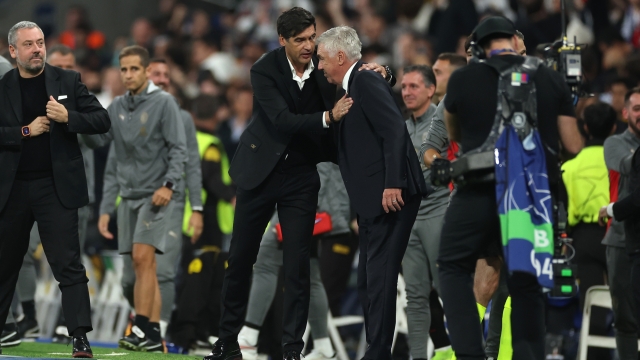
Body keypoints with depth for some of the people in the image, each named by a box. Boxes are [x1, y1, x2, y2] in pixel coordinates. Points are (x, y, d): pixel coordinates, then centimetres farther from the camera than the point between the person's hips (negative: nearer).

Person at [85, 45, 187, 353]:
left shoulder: (163, 103, -4)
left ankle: (141, 329, -19)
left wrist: (169, 184, -20)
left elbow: (178, 149, -8)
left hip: (156, 196, -6)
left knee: (143, 257, -17)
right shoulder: (117, 107, 13)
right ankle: (153, 336, 6)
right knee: (142, 266, 5)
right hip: (128, 197, 6)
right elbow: (97, 141, 5)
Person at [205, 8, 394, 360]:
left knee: (297, 262, -5)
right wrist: (328, 117, -39)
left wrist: (380, 74, -21)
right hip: (261, 170, -1)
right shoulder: (264, 70, -16)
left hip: (301, 173, 1)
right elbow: (283, 120, -26)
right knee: (240, 258, 7)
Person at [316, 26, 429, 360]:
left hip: (391, 197, -11)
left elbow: (395, 132, -21)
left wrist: (393, 184, -25)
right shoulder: (351, 87, 20)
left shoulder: (367, 82, -11)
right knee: (368, 283, 12)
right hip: (371, 203, 11)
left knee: (379, 279, -10)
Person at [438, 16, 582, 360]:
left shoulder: (462, 79, 0)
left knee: (454, 269, 13)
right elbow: (573, 146, 6)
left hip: (479, 192, -2)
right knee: (527, 285, 13)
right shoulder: (552, 80, 4)